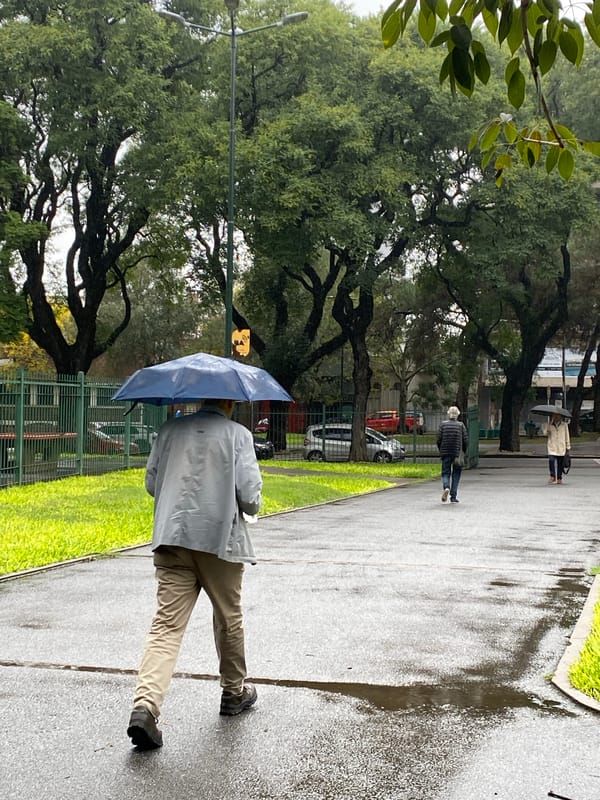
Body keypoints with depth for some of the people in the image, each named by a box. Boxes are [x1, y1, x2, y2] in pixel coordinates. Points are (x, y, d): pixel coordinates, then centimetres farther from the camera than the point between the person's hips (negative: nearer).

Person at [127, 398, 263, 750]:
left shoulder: (172, 428, 9)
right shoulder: (238, 434, -3)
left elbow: (151, 482, 12)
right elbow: (249, 494, -10)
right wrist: (252, 506, 13)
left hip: (172, 536, 3)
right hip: (220, 537, -2)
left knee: (167, 624, -3)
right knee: (229, 618, 18)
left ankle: (146, 705, -20)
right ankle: (234, 692, 35)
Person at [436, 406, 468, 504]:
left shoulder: (443, 424, 0)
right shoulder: (461, 425, -1)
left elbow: (438, 440, -1)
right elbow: (465, 441, -3)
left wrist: (441, 451, 15)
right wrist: (464, 452, 12)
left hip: (445, 453, 0)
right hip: (457, 453, 0)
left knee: (445, 473, 9)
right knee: (456, 474, 10)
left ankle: (446, 487, -21)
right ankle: (453, 496, 8)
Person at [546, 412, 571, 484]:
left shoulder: (564, 424, 7)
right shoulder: (550, 424, 8)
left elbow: (567, 435, 11)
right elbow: (546, 433, -2)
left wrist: (568, 446, 9)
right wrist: (550, 423, -14)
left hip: (561, 447, 1)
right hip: (552, 446, -1)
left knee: (560, 463, 2)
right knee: (551, 460, -18)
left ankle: (559, 478, 13)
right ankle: (552, 476, -7)